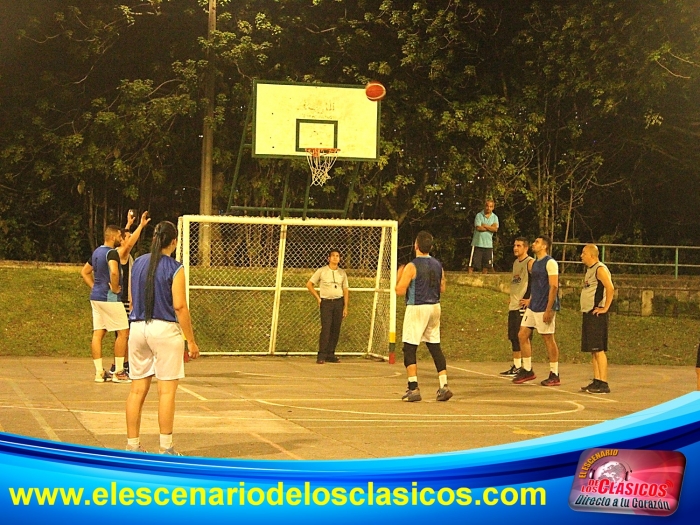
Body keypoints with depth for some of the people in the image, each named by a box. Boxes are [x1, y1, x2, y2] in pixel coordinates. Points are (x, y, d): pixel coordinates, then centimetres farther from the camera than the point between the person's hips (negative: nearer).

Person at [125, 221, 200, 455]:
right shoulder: (174, 268, -8)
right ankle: (166, 448, 0)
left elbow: (132, 301, 14)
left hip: (137, 328, 6)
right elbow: (179, 306, -12)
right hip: (165, 329, -6)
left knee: (137, 389, 8)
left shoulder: (138, 264, 9)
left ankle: (132, 445, 11)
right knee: (167, 390, -1)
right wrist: (191, 341, -7)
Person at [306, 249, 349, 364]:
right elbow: (309, 284, 6)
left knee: (336, 329, 1)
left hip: (339, 302, 3)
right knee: (326, 329, -12)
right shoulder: (321, 271, 2)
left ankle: (331, 355, 9)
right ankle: (321, 356, -11)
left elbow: (345, 290, 12)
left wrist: (345, 307, 6)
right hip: (326, 302, -3)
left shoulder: (342, 273, 10)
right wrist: (318, 298, 1)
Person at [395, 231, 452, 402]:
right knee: (435, 347, 11)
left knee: (409, 349, -1)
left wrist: (399, 276, 3)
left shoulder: (411, 266, -13)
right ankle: (444, 385, 5)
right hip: (434, 307, 6)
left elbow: (400, 290, -14)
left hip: (416, 308, -6)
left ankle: (413, 389, -7)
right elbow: (442, 288, 15)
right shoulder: (437, 265, 7)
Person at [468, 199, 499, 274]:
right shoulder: (479, 215, -2)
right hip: (477, 243, -4)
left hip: (488, 244, 4)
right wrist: (490, 227, -7)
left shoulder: (494, 217, 9)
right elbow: (478, 228, -15)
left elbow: (495, 229, -7)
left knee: (486, 264, 8)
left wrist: (484, 225, -11)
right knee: (473, 264, -4)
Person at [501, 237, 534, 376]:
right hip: (513, 305, 9)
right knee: (513, 337, 10)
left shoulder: (530, 263, -11)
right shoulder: (515, 263, 17)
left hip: (523, 305, -9)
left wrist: (531, 299, -18)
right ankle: (516, 366, 16)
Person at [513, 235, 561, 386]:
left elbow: (554, 286, -17)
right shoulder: (535, 263, 16)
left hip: (544, 308, -9)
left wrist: (548, 310, -21)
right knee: (522, 335, 6)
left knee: (548, 338, -3)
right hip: (533, 307, 9)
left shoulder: (550, 263, -11)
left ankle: (554, 375, 5)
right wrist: (531, 300, 15)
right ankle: (527, 370, 14)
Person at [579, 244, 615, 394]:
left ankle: (603, 384, -11)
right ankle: (596, 381, 13)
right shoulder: (589, 270, 18)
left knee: (598, 349, -10)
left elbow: (610, 288, -24)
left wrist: (605, 308, -21)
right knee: (593, 350, 10)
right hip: (588, 314, 10)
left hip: (597, 314, -10)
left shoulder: (600, 269, -13)